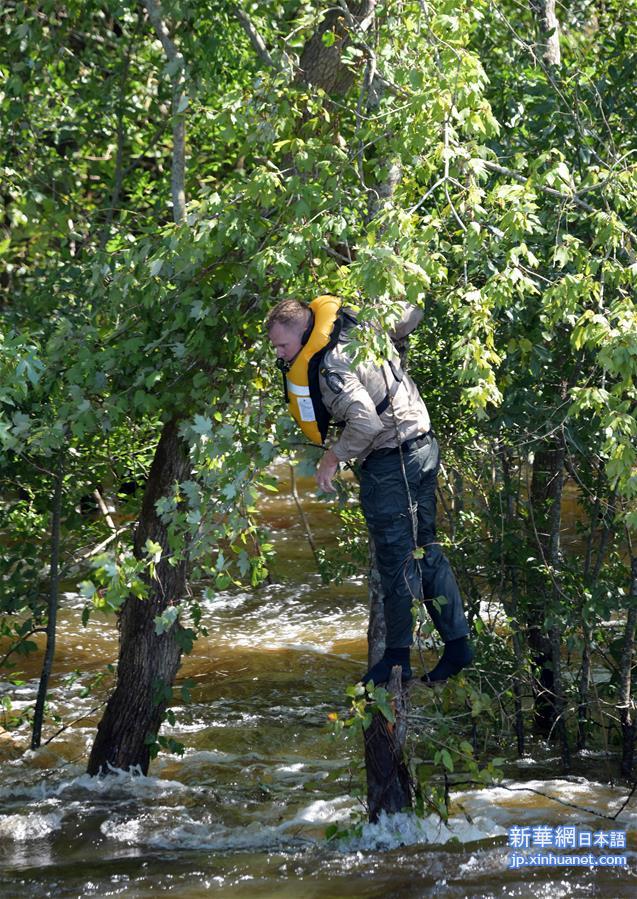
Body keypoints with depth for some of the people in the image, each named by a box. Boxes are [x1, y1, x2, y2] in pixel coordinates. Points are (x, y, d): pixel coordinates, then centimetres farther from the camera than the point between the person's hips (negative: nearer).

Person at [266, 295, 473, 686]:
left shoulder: (329, 366, -21)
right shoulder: (357, 322, 5)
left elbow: (366, 422, -31)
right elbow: (410, 313, 18)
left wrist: (333, 457, -16)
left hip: (391, 460, -10)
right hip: (422, 445, 10)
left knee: (396, 557, -1)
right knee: (424, 549, 14)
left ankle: (397, 657, 7)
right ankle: (458, 642, 16)